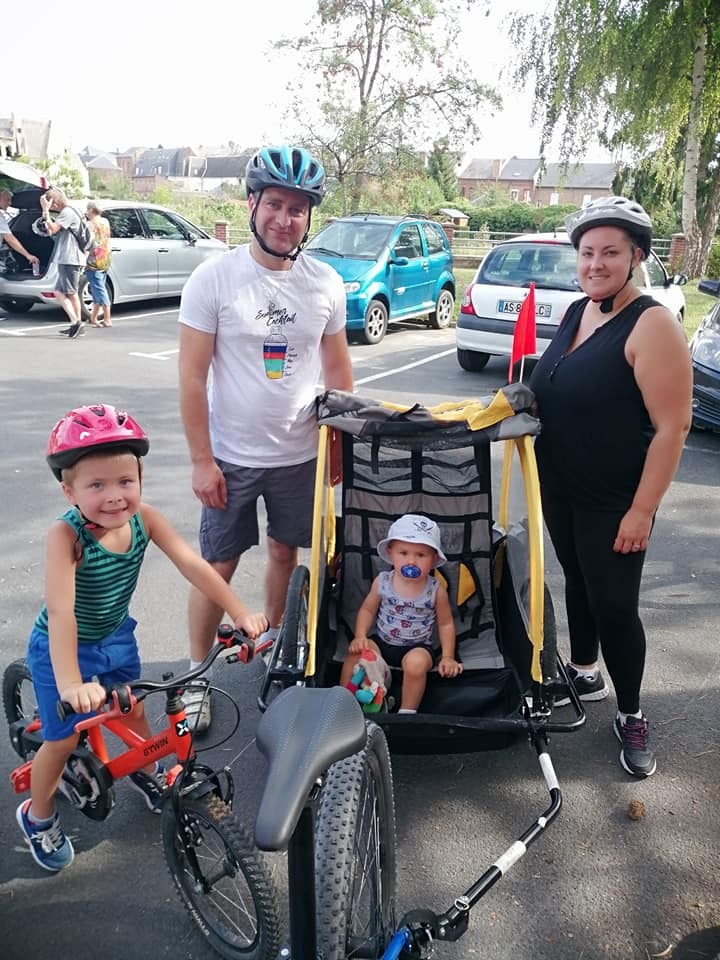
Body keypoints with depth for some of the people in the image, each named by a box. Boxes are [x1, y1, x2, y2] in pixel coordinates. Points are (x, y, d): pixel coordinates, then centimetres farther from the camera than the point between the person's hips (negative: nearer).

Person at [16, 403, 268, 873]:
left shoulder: (144, 518, -21)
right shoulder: (66, 535, -35)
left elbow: (193, 565, -23)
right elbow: (60, 611, -43)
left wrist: (241, 614, -29)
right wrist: (70, 683, -52)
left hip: (117, 637, 4)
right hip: (65, 648, -4)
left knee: (134, 711, 21)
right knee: (63, 739, 7)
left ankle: (147, 773, 50)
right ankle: (39, 817, 34)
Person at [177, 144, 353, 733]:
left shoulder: (325, 282, -1)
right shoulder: (214, 278, -10)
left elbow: (338, 368, 7)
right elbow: (193, 375, -10)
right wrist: (201, 460, -12)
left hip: (300, 455, 3)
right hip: (231, 457, -3)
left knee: (285, 552, 17)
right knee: (218, 567, 4)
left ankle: (273, 644, 40)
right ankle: (197, 674, 21)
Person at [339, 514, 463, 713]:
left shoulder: (436, 590, -12)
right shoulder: (382, 582, -8)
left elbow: (445, 623, -1)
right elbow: (367, 610, 5)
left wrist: (448, 657, -6)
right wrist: (360, 636, -9)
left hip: (417, 647, -2)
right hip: (381, 642, 2)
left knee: (416, 662, -32)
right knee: (356, 651, -21)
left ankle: (407, 712, -13)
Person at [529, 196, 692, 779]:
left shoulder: (651, 325, -18)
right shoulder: (575, 313, 6)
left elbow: (672, 427, -20)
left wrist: (642, 511, -21)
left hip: (613, 504, -7)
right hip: (560, 490, 7)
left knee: (614, 605, 2)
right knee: (577, 583, 21)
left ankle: (632, 717, 22)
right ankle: (585, 673, 42)